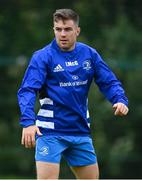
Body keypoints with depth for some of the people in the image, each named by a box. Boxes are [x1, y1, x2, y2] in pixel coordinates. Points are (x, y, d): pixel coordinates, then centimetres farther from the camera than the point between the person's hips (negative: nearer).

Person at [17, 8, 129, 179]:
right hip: (50, 132, -5)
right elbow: (27, 90, -17)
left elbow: (109, 82, 6)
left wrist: (120, 100, -16)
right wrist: (27, 122, -32)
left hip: (81, 131, 5)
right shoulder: (43, 56, -9)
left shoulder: (90, 54, 5)